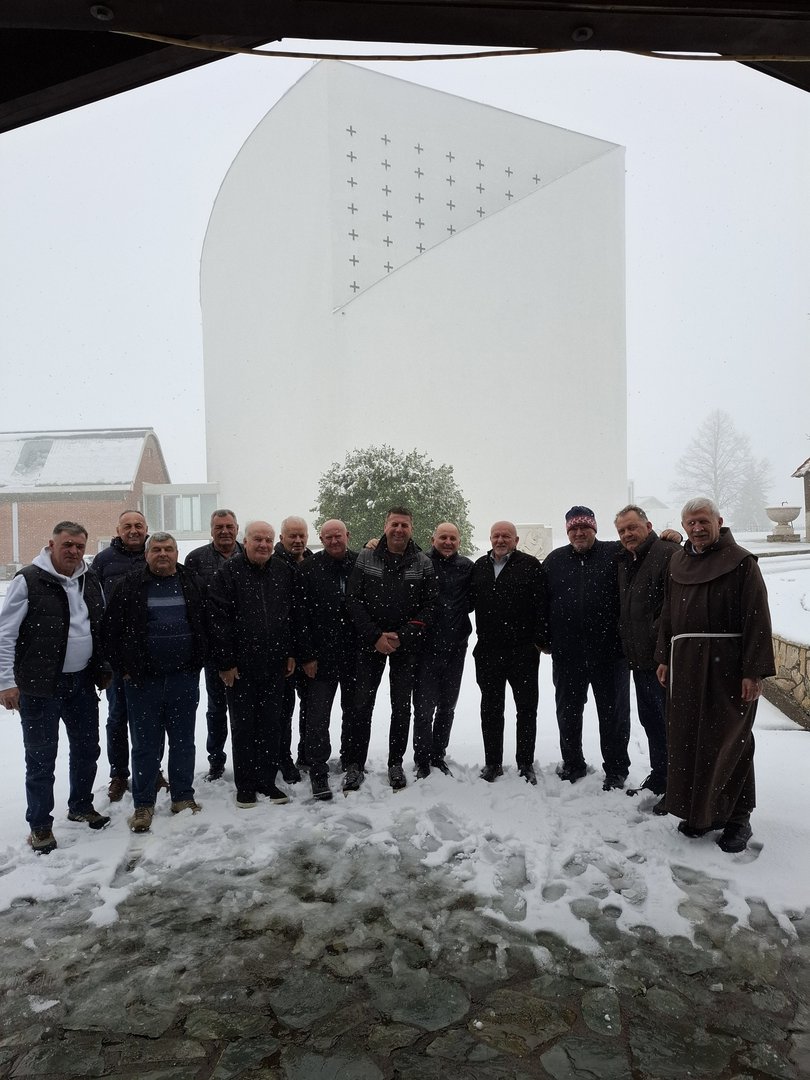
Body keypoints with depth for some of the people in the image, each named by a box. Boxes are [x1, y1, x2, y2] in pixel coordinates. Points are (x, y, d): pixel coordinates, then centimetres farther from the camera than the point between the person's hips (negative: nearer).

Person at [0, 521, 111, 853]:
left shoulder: (90, 582, 7)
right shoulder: (29, 580, -11)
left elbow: (101, 629, 17)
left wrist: (104, 670, 16)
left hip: (82, 682, 6)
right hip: (40, 687, -6)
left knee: (87, 749, 17)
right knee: (41, 757, 4)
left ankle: (81, 806, 37)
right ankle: (40, 824, 21)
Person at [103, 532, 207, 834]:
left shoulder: (190, 583, 5)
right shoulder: (131, 586, -2)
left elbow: (205, 625, 11)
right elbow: (111, 630, 0)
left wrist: (197, 662, 5)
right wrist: (124, 668, -3)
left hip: (184, 679, 2)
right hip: (143, 681, -2)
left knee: (183, 742, 12)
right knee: (145, 745, 7)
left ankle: (183, 797, 26)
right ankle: (143, 804, 20)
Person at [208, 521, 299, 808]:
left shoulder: (285, 572, 6)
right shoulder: (228, 573, -7)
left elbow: (293, 615, 11)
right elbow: (218, 620, -10)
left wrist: (291, 653, 7)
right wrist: (225, 662, -12)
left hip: (275, 666, 4)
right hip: (240, 667, -3)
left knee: (271, 725, 11)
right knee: (243, 726, 8)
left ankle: (267, 781, 24)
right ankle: (245, 785, 21)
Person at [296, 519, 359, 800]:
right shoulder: (309, 569, -5)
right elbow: (301, 615, -5)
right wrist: (307, 655, -9)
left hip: (355, 654, 3)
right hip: (322, 656, -2)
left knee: (354, 711, 16)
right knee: (317, 715, -2)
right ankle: (318, 772, 9)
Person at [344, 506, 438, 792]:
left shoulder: (423, 563, -1)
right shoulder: (366, 558, -1)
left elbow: (430, 605, -3)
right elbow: (353, 600, -4)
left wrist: (402, 636, -13)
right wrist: (376, 636, -13)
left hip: (406, 646, 1)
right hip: (370, 643, 0)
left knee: (402, 707, 9)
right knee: (362, 705, 1)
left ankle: (395, 764, 23)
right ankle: (355, 766, 13)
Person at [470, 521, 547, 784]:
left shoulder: (530, 565, -2)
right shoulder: (479, 566, 11)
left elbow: (541, 605, -7)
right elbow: (470, 602, 16)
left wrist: (539, 640, -12)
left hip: (523, 651, -4)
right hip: (488, 651, 4)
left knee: (527, 708, 6)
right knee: (490, 708, 11)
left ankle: (525, 763, 19)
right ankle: (492, 763, 23)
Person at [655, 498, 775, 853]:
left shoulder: (740, 562, -4)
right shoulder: (678, 564, 13)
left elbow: (757, 619, -10)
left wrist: (754, 671, -16)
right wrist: (664, 658, 14)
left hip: (728, 665, -5)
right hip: (685, 665, 6)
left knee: (730, 740, 0)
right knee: (688, 739, 9)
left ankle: (737, 817, 13)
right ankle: (698, 811, 22)